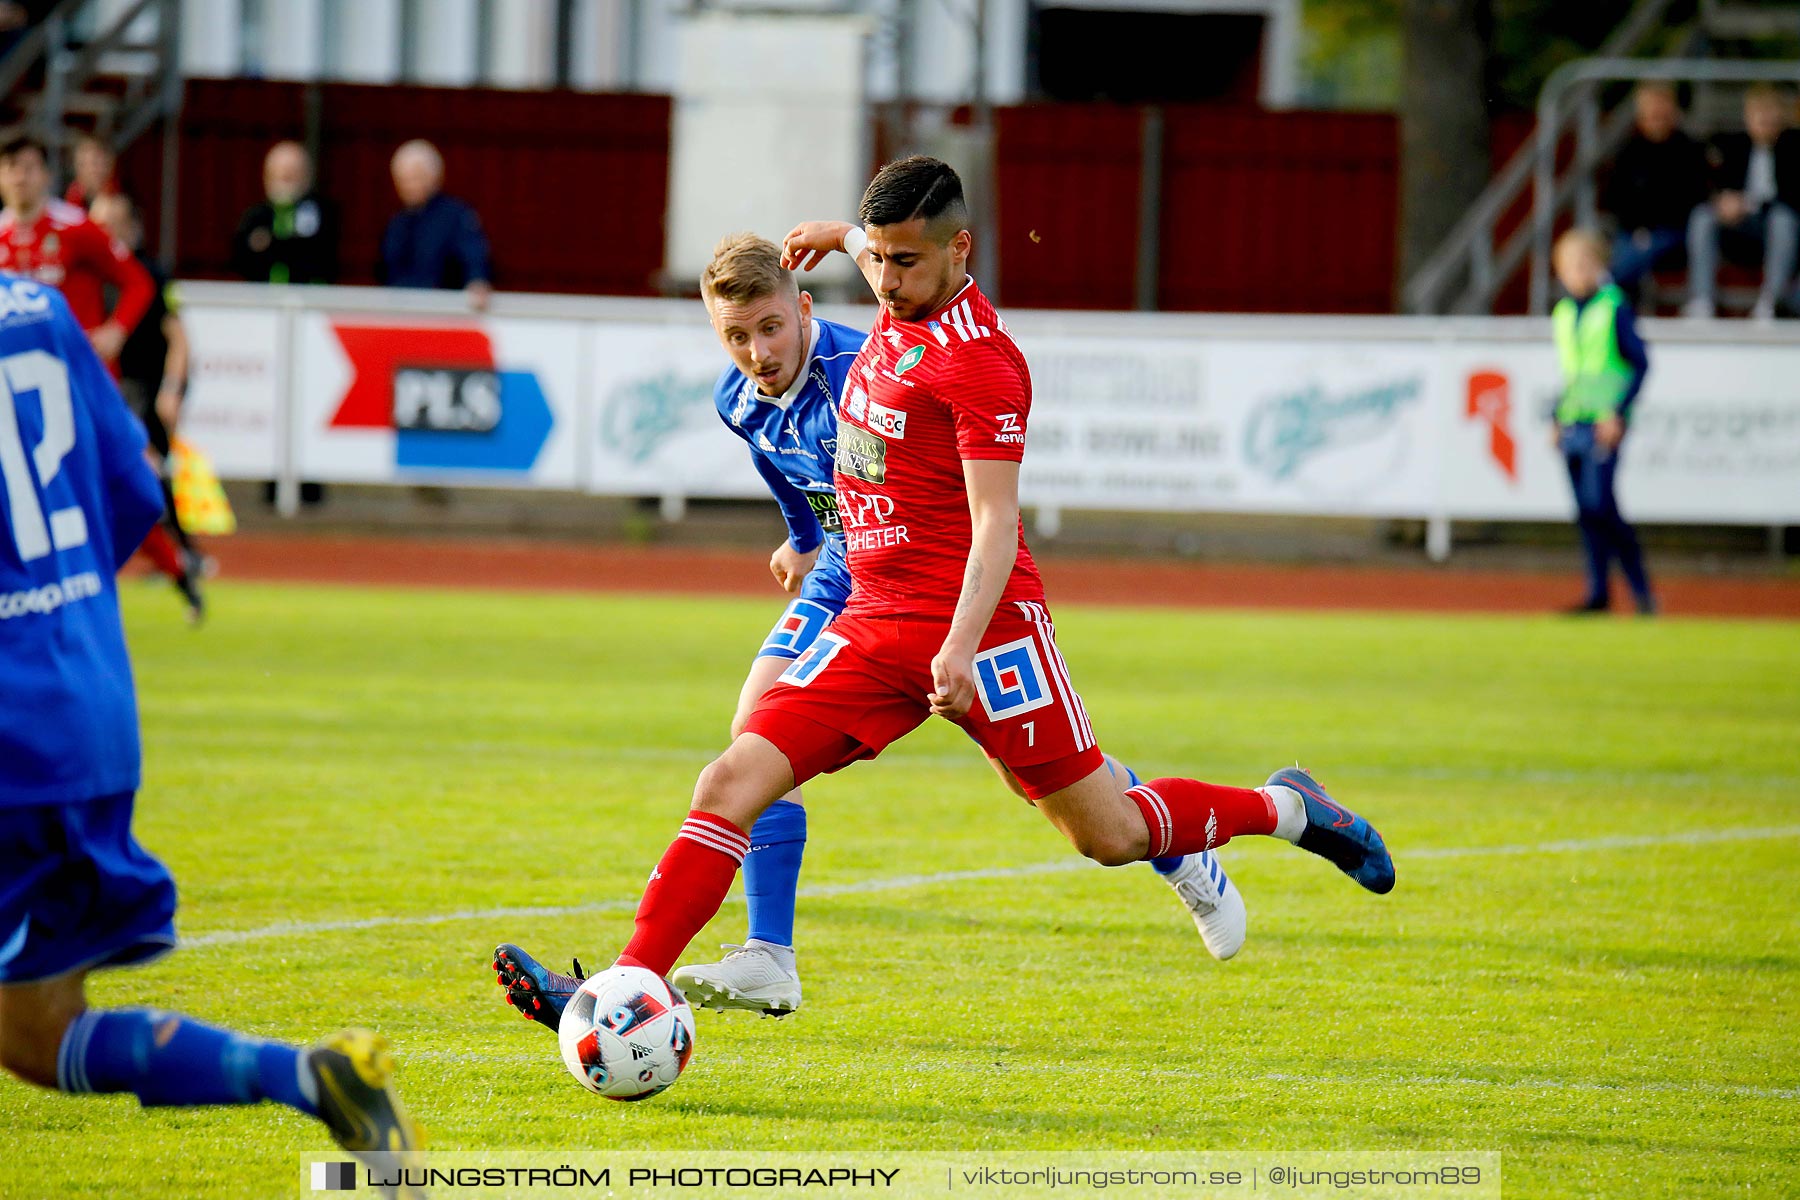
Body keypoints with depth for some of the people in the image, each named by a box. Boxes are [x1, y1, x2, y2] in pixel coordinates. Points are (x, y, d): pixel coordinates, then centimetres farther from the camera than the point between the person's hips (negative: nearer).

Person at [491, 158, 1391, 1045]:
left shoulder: (978, 359, -16)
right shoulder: (901, 305, 6)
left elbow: (995, 523, -21)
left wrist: (962, 647, -31)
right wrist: (838, 234, 44)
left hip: (980, 624, -7)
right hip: (875, 627, 7)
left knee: (1112, 836, 1)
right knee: (733, 783, -10)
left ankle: (1285, 809, 26)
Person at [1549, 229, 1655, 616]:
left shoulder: (1615, 307, -6)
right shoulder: (1562, 313, 14)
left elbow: (1640, 363, -7)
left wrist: (1618, 412, -14)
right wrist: (1558, 420, 19)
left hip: (1604, 423, -7)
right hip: (1573, 424, 7)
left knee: (1600, 504, -15)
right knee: (1586, 511, 5)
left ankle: (1641, 587, -5)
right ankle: (1599, 593, 8)